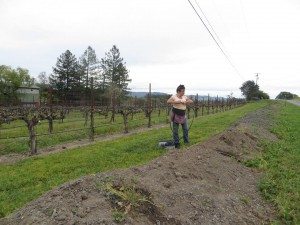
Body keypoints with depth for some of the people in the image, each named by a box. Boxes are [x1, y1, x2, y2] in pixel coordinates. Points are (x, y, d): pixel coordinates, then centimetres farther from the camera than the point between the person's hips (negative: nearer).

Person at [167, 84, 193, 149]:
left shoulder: (184, 97, 8)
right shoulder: (174, 96, -9)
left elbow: (191, 101, 9)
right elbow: (168, 101, -24)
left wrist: (186, 102, -9)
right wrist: (176, 102, -28)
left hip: (183, 115, 5)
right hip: (176, 115, -5)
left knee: (186, 129, 12)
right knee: (175, 130, 2)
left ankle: (186, 141, 29)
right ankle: (176, 143, 12)